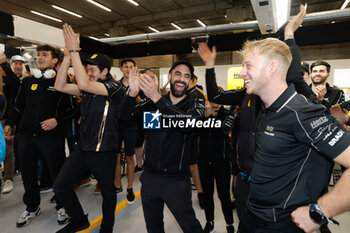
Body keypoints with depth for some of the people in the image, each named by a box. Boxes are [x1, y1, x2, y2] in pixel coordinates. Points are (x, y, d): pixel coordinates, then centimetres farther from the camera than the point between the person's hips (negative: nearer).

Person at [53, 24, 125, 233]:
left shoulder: (115, 87, -14)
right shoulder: (88, 88, 8)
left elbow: (83, 84, -28)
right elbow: (60, 86, 1)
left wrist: (74, 50, -22)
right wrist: (68, 56, -4)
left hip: (104, 151, -7)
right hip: (83, 148, 7)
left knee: (108, 191, 12)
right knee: (61, 187, 9)